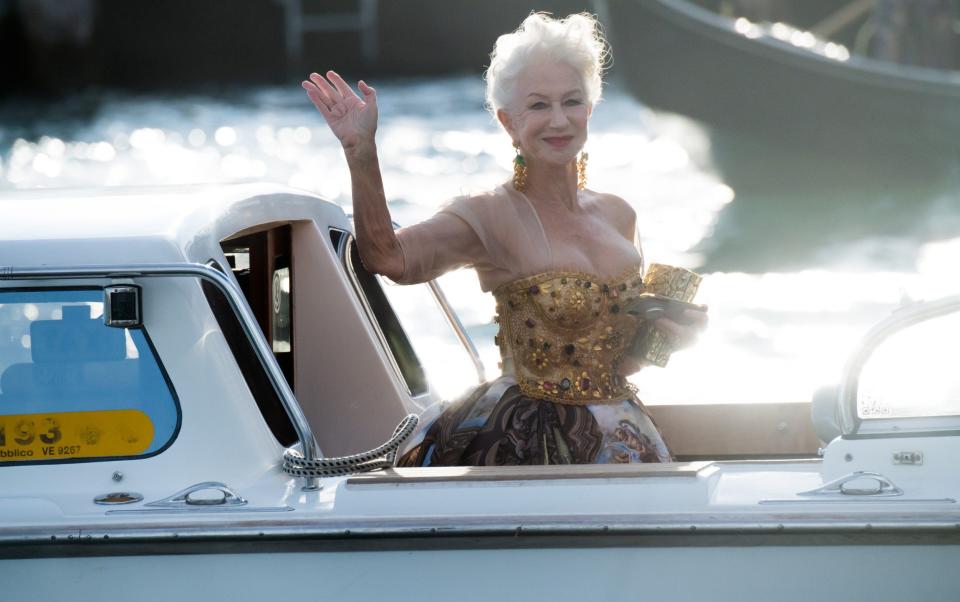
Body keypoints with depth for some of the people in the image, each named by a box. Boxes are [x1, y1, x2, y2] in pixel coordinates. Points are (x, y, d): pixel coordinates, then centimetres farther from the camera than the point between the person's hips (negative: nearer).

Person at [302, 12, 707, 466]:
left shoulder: (617, 215, 12)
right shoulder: (492, 216, -6)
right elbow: (389, 257, -28)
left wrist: (667, 331, 3)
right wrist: (361, 153, -38)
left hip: (622, 443, 5)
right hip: (529, 445, -5)